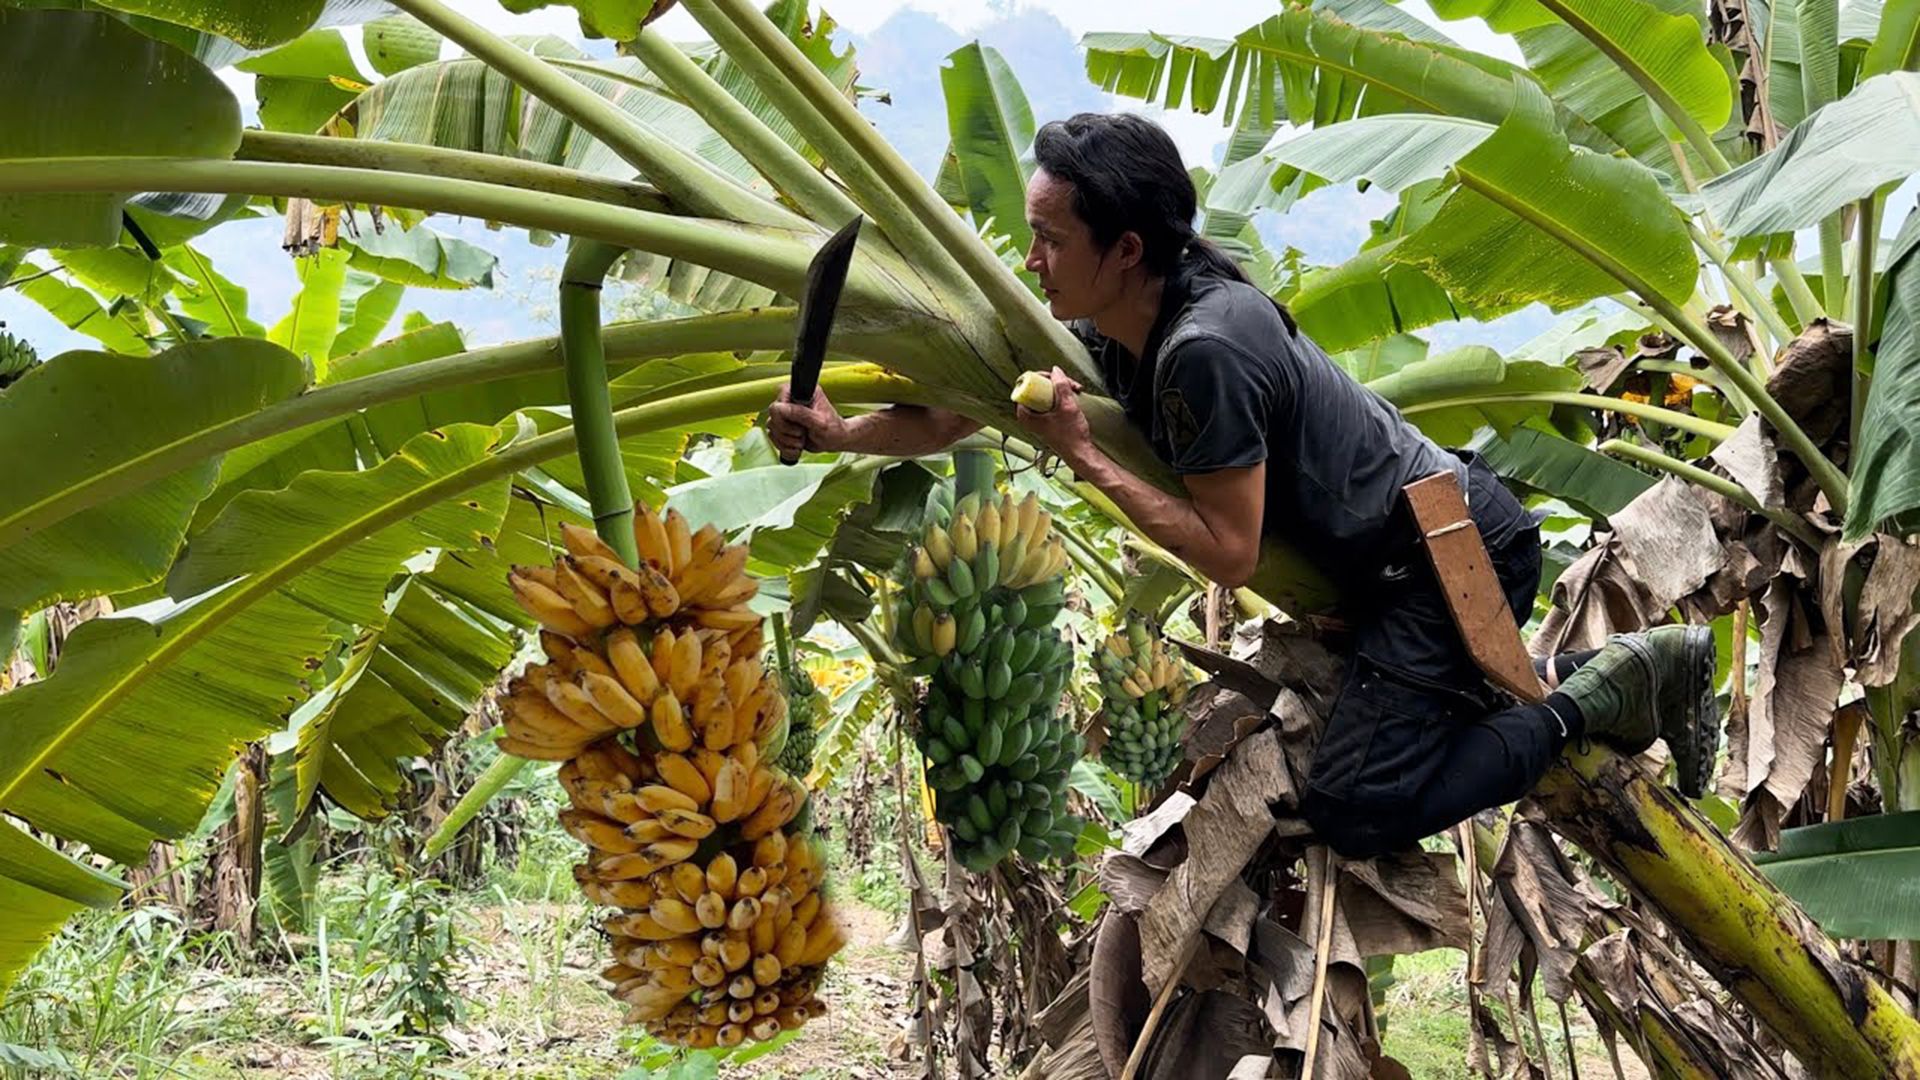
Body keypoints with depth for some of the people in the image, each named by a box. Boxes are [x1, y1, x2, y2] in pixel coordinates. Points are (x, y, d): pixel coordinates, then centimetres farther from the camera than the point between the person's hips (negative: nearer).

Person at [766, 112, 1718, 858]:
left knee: (1353, 812, -13)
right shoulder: (1106, 331, -1)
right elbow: (953, 419, 7)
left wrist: (1087, 461, -24)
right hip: (1407, 551, 10)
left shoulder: (1204, 351, -29)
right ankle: (1628, 668, 25)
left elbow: (1230, 555, -24)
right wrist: (841, 433, -6)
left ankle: (1597, 699, -2)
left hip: (1453, 553, -10)